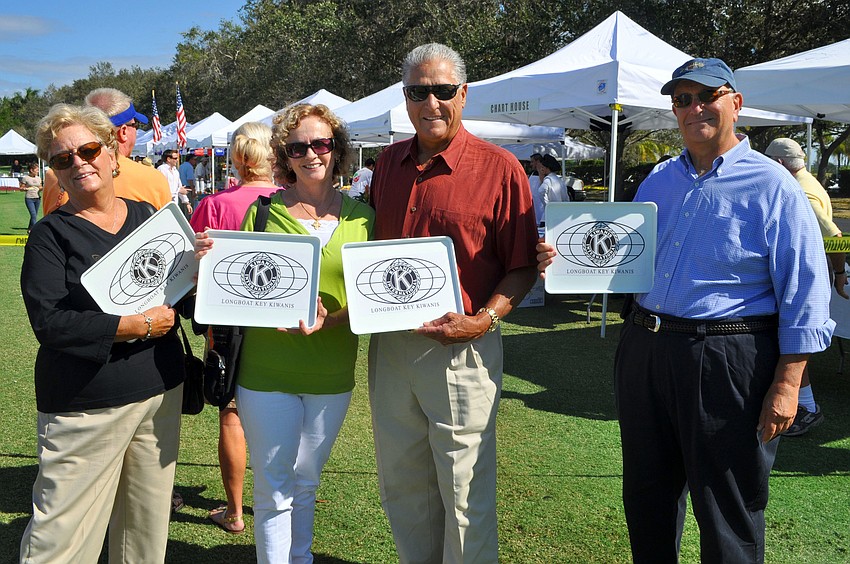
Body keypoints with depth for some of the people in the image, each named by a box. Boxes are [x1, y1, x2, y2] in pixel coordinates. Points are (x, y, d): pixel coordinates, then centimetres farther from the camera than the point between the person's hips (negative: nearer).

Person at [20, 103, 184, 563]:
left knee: (148, 525, 14)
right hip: (86, 408, -4)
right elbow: (49, 323, -17)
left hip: (161, 393, 5)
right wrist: (140, 325, -17)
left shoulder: (146, 216, 8)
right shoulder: (51, 234, -6)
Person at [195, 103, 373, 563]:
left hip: (331, 375, 2)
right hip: (268, 373, -2)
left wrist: (328, 320, -18)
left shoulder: (361, 217, 2)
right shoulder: (264, 212, -3)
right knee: (274, 490, 6)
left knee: (306, 485, 19)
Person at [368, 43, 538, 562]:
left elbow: (523, 267, -6)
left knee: (465, 492, 6)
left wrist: (483, 321, -20)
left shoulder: (499, 168, -8)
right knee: (402, 483, 18)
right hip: (389, 344, 6)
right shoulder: (389, 163, 9)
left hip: (461, 350, -5)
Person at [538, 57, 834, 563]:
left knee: (729, 512, 6)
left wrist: (787, 383, -16)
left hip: (727, 361, -6)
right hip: (645, 351, 6)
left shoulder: (773, 187, -7)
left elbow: (804, 294, -10)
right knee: (646, 493, 18)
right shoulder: (659, 180, 12)